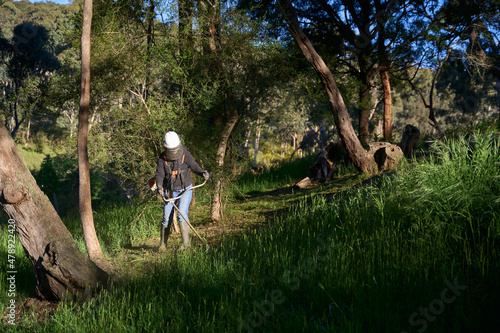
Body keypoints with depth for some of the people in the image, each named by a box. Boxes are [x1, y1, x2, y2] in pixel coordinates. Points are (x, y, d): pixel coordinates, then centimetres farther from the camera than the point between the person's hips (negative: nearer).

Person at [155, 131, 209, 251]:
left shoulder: (185, 154, -11)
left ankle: (186, 242, -15)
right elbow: (159, 174, -10)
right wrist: (159, 187, -28)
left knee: (182, 213, -19)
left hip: (185, 189, -2)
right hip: (170, 191, 2)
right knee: (167, 218, 3)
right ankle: (163, 244, 19)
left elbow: (194, 166, -6)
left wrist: (203, 173, -25)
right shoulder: (162, 158, -8)